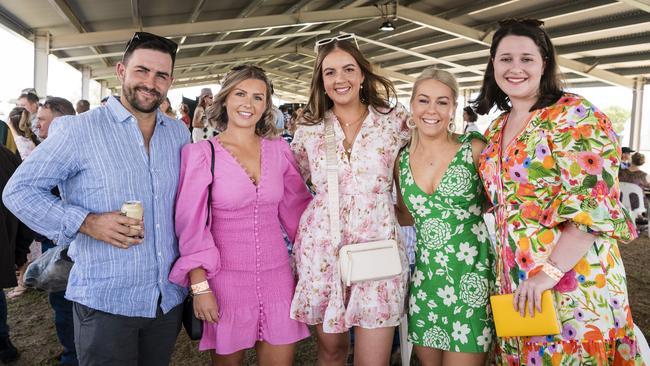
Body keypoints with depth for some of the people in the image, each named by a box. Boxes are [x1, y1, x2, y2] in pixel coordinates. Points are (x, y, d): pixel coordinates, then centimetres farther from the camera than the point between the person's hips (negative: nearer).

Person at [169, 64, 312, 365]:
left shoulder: (279, 150, 3)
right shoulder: (202, 154, -7)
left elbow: (297, 208, 12)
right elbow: (191, 225, -7)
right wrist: (200, 286, -10)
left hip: (277, 275, 3)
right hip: (226, 277, -3)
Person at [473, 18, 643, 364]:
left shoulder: (573, 114, -12)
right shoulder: (497, 129, 10)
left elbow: (594, 203, -20)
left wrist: (549, 271, -23)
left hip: (571, 281, -7)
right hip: (515, 281, 7)